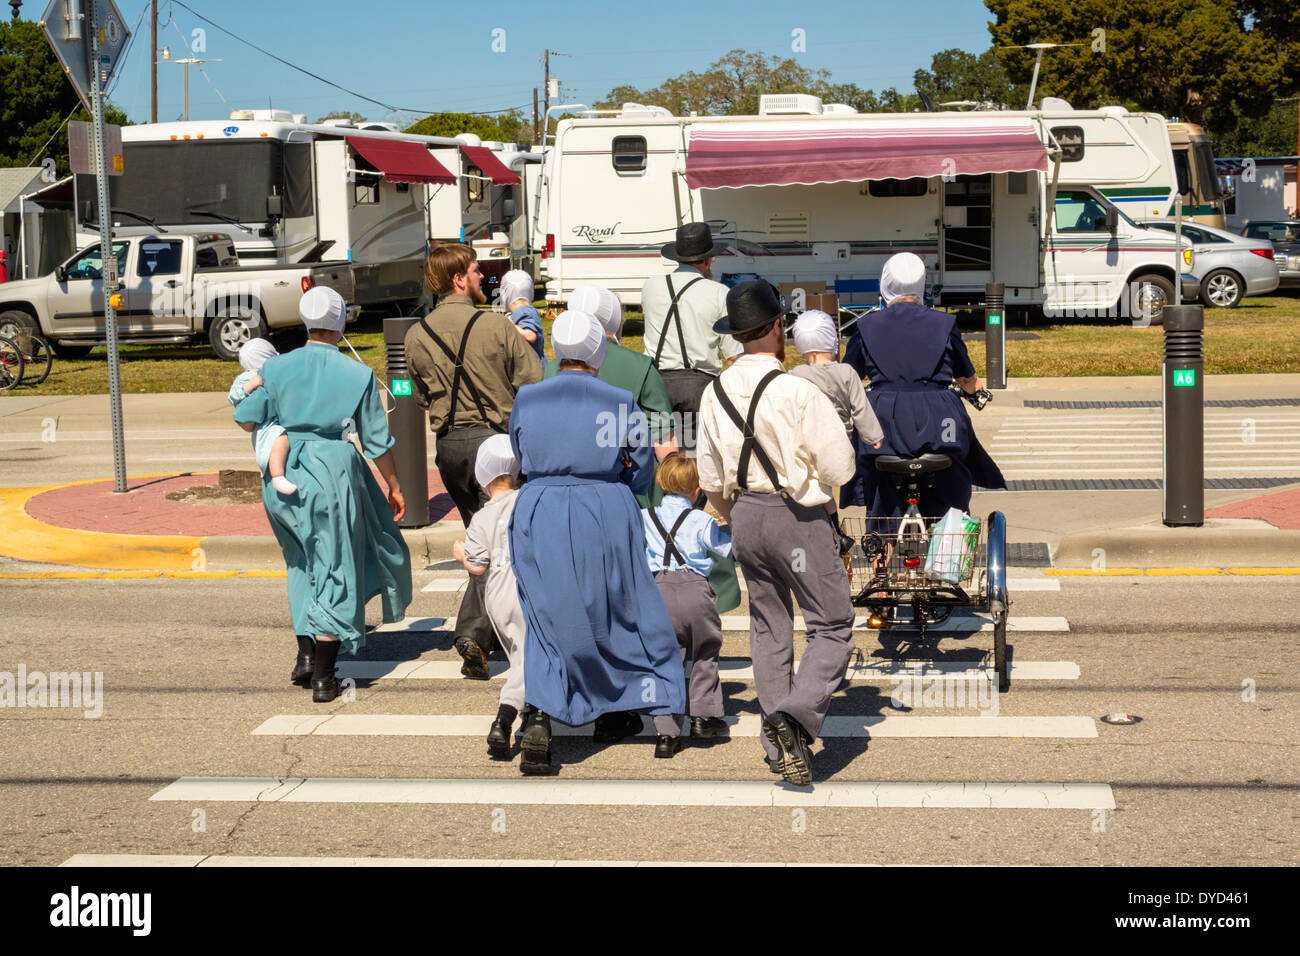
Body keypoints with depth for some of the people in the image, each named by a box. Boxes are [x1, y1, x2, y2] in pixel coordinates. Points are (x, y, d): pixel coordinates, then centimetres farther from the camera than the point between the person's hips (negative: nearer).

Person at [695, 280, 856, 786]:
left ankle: (777, 745, 22)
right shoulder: (798, 392, -18)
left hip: (745, 514, 6)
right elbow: (840, 468, -15)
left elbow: (711, 481, 9)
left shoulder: (715, 394, 1)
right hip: (798, 517, -6)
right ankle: (795, 716, -18)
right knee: (833, 626, 3)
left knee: (768, 627, 17)